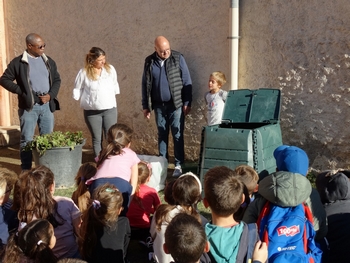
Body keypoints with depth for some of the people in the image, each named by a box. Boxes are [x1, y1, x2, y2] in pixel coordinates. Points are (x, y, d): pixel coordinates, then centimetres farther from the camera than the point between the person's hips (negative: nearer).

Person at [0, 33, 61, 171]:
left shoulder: (48, 61, 8)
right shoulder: (18, 62, -5)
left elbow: (57, 80, 13)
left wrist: (51, 95, -4)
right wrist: (21, 91, -11)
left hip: (47, 105, 4)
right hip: (29, 106, -4)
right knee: (26, 140, 2)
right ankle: (26, 171, 11)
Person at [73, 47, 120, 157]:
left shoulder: (110, 69, 0)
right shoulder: (84, 72, -7)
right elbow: (77, 89, 5)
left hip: (110, 109, 1)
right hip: (92, 111, -1)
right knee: (97, 139, 8)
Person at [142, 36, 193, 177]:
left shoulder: (178, 58, -5)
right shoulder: (149, 61, 2)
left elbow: (187, 82, -3)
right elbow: (145, 84, 8)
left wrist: (187, 103, -7)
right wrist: (145, 106, 7)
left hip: (176, 104, -3)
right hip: (159, 105, 3)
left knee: (177, 135, 0)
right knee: (162, 135, 11)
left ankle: (178, 165, 7)